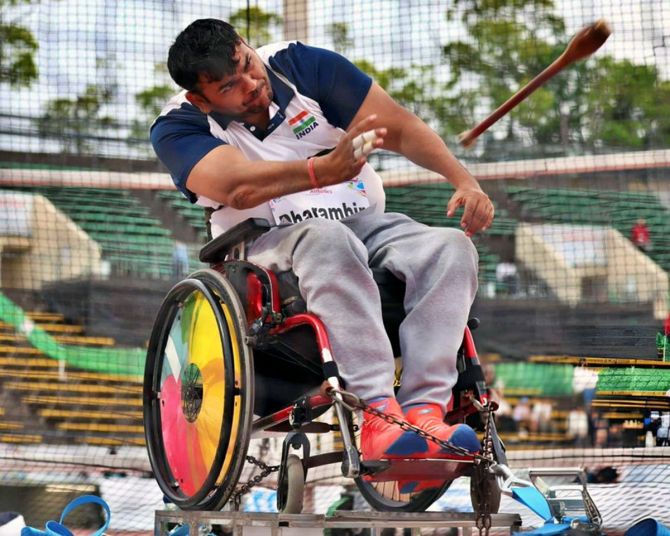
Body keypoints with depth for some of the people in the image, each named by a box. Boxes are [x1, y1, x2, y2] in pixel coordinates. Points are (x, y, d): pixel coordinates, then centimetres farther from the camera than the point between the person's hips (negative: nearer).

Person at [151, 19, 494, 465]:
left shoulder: (301, 65, 0)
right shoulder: (177, 129, -8)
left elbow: (400, 127, -1)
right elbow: (236, 186, -29)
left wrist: (466, 182, -16)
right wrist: (325, 170, -46)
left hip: (364, 224, 4)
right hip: (268, 245, -4)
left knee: (451, 247, -25)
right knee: (328, 238, -39)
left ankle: (424, 410, -40)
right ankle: (378, 409, -50)